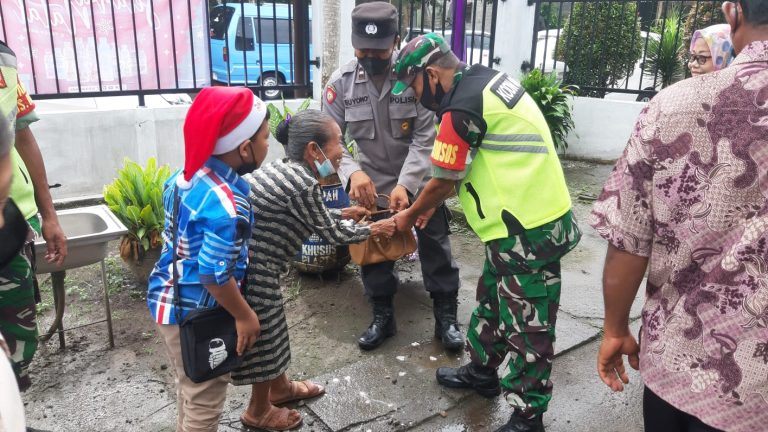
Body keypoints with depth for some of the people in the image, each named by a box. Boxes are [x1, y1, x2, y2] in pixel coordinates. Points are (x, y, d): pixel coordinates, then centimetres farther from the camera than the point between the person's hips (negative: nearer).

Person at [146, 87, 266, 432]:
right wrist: (245, 316, -12)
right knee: (205, 401, 13)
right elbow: (215, 276, -28)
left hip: (167, 299, 9)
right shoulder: (228, 207, -31)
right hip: (194, 314, -9)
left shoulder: (187, 174, -4)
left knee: (189, 387, 29)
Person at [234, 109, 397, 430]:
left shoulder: (286, 169, 6)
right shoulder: (303, 184, -23)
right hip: (250, 270, -9)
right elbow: (331, 234, -10)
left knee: (270, 329, 25)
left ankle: (280, 388, 46)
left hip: (247, 260, 9)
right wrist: (373, 230, 4)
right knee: (263, 335, 10)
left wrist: (343, 214, 22)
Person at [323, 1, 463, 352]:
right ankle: (382, 316, 31)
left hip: (420, 181, -2)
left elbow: (425, 139, -21)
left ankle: (446, 317, 25)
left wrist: (405, 185, -33)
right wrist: (353, 172, -35)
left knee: (435, 248, 7)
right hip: (371, 184, 2)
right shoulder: (340, 83, -13)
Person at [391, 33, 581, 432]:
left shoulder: (461, 110, -20)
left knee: (527, 327, 4)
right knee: (493, 302, 24)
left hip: (526, 231, -10)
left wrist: (409, 216, 11)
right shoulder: (488, 80, 9)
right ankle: (482, 372, 43)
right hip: (537, 217, 10)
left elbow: (442, 183, -9)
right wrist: (426, 205, 20)